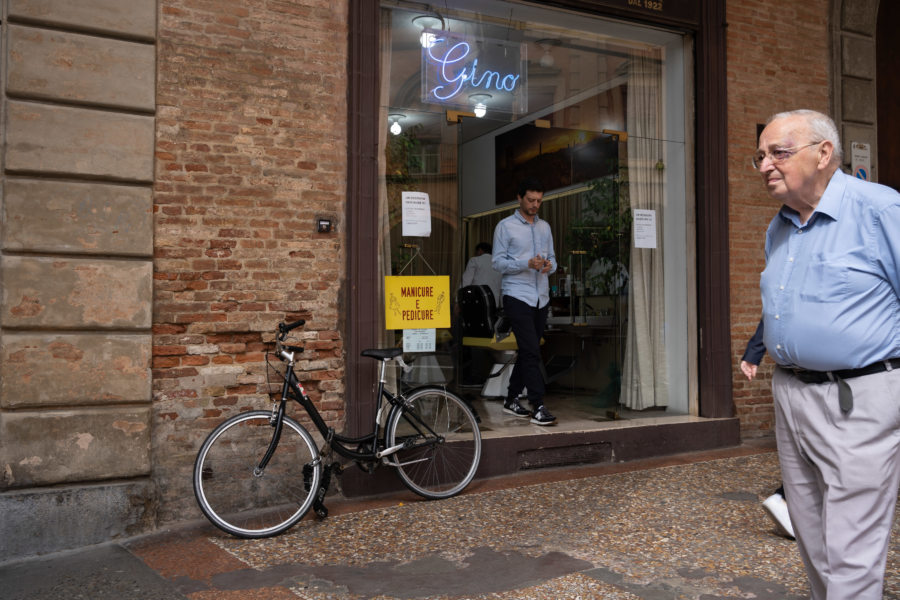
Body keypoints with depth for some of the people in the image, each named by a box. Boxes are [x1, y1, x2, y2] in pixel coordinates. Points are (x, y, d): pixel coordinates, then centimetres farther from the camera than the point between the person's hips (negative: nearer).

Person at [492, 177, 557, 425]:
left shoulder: (544, 227, 16)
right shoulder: (505, 226, -2)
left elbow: (552, 257, 20)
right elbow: (498, 262, -6)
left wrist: (550, 265, -5)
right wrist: (527, 263, -20)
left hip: (541, 298, 6)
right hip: (517, 296, -6)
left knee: (528, 351, 11)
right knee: (531, 352, -12)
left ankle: (512, 399, 23)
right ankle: (538, 407, -11)